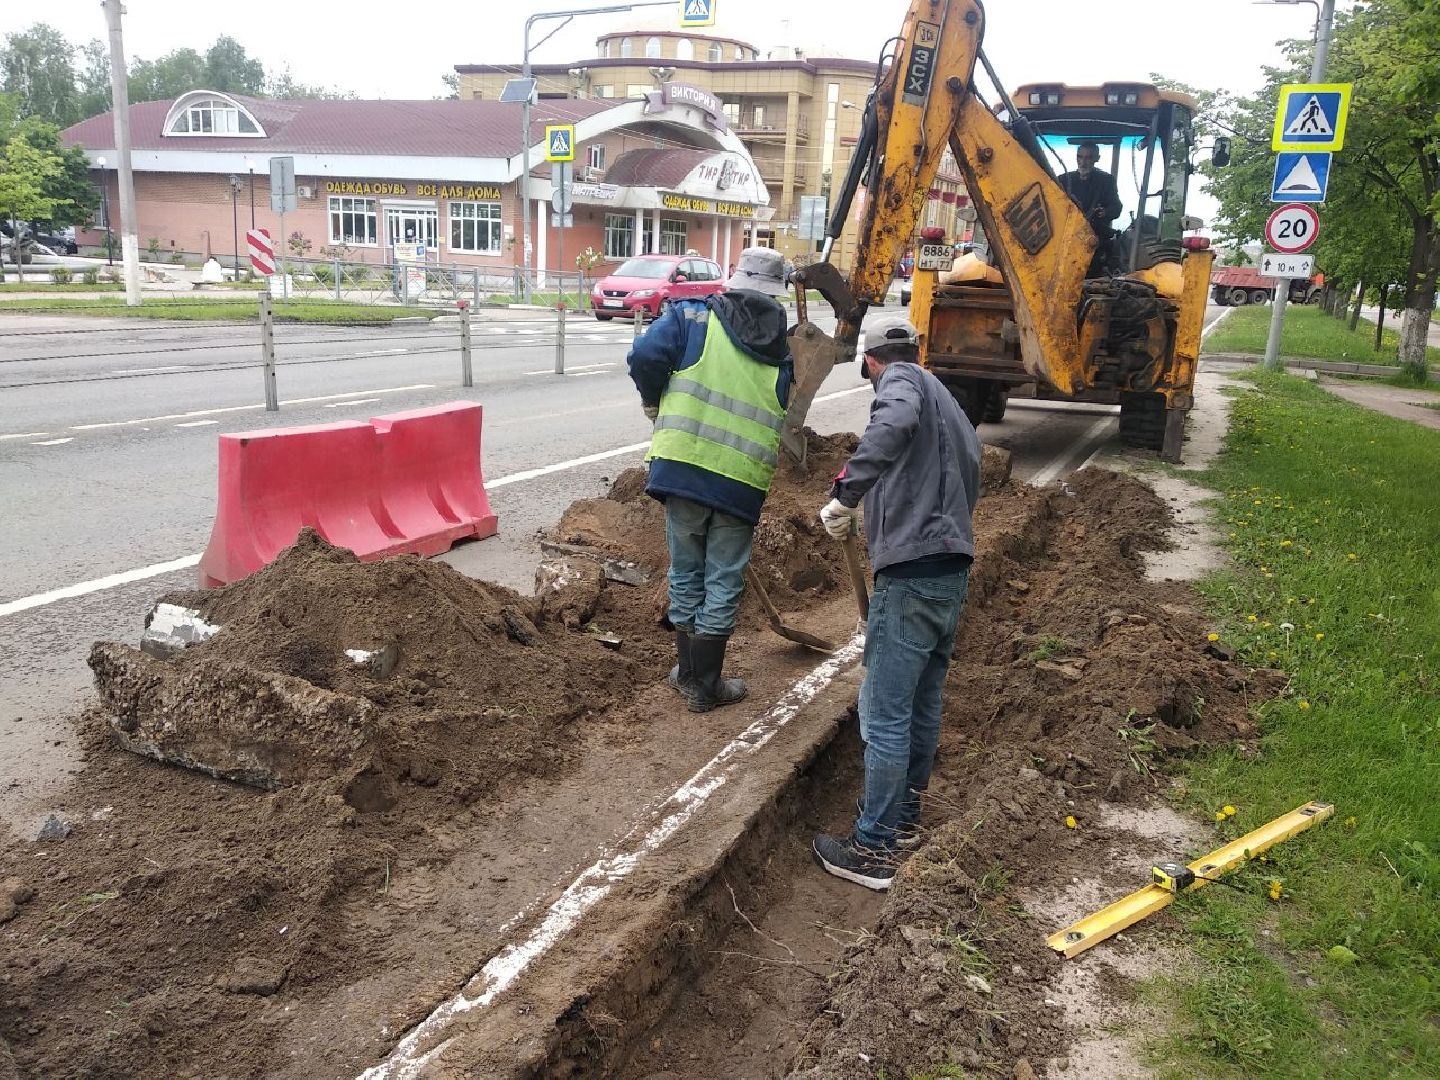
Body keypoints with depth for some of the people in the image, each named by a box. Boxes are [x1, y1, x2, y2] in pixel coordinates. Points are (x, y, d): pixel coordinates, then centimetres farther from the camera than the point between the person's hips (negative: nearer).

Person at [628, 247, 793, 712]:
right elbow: (783, 421, 12)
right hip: (743, 481, 0)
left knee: (686, 573, 17)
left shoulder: (692, 315, 2)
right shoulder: (781, 351, 10)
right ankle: (705, 686, 18)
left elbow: (646, 356, -10)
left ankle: (688, 670, 30)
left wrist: (654, 402, 8)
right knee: (723, 583, 10)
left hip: (682, 465, 0)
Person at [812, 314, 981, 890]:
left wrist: (846, 491, -32)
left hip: (911, 572, -10)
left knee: (884, 714, -4)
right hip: (954, 570, 10)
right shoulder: (950, 403, 25)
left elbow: (895, 420, -29)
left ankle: (873, 849, 3)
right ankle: (904, 814, 33)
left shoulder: (901, 382, -2)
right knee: (923, 703, 19)